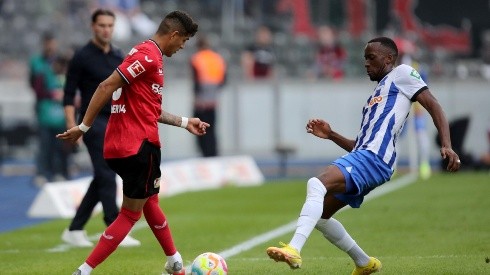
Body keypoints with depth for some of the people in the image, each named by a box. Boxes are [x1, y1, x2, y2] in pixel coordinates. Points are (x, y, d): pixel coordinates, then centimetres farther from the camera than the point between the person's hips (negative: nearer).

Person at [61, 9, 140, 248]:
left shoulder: (118, 57, 12)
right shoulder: (82, 57, -7)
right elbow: (69, 95, -8)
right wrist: (72, 126, -17)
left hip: (114, 123, 7)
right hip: (93, 122, -7)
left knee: (102, 178, 7)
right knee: (107, 176, -12)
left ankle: (75, 230, 13)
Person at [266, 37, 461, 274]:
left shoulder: (401, 74, 8)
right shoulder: (375, 97, 33)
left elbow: (433, 105, -4)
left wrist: (446, 145, -18)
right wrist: (331, 135, 18)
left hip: (373, 158, -10)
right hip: (363, 156, 10)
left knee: (316, 184, -29)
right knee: (318, 215, 15)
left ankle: (293, 250, -41)